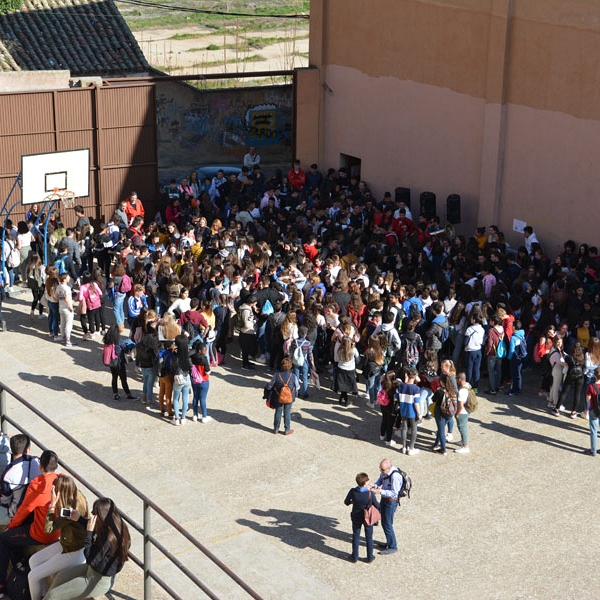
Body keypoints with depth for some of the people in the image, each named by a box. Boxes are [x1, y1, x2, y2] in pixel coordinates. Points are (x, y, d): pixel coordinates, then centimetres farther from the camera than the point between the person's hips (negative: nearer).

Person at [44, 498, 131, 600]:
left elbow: (91, 559, -27)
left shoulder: (109, 538, -35)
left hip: (100, 581, -9)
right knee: (61, 576, 24)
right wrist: (79, 518, 8)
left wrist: (89, 532, -30)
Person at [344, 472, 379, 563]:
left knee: (356, 537, 20)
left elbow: (346, 502, -6)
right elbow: (377, 506, -14)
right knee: (369, 537, 19)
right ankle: (370, 557, 32)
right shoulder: (370, 494, -28)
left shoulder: (353, 492, -23)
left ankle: (355, 557, 32)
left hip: (356, 518, 1)